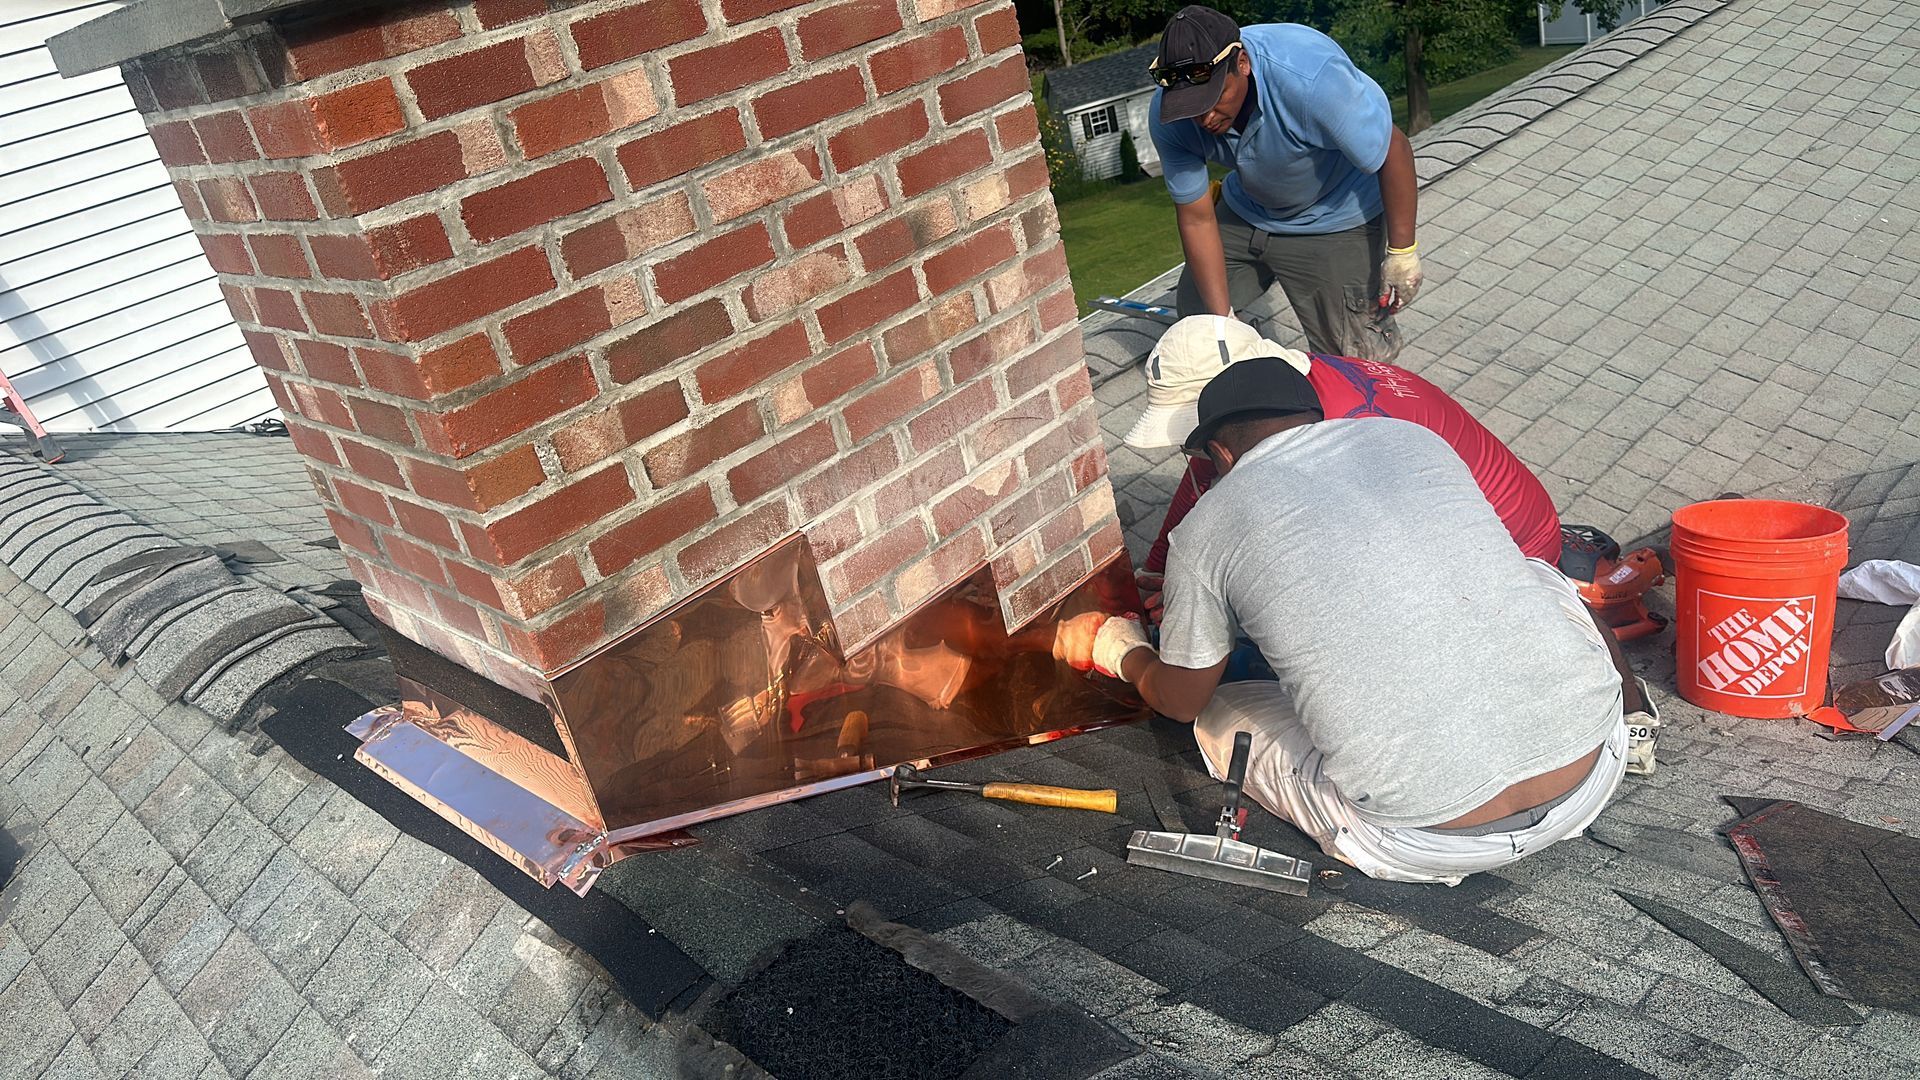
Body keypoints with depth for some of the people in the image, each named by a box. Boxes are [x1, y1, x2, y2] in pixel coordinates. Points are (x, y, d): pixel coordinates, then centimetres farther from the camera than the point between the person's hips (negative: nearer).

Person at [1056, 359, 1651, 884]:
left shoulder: (1204, 531, 1)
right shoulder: (1417, 439, 12)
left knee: (1223, 717, 20)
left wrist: (1117, 648, 39)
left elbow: (1180, 701, 17)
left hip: (1437, 840, -5)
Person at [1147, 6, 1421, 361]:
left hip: (1334, 220, -4)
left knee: (1349, 361, -8)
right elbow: (1197, 219, -17)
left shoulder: (1314, 78, -39)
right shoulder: (1167, 117, -25)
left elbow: (1395, 151, -26)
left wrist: (1402, 252, -20)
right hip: (1245, 210, 5)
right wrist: (1222, 320, -17)